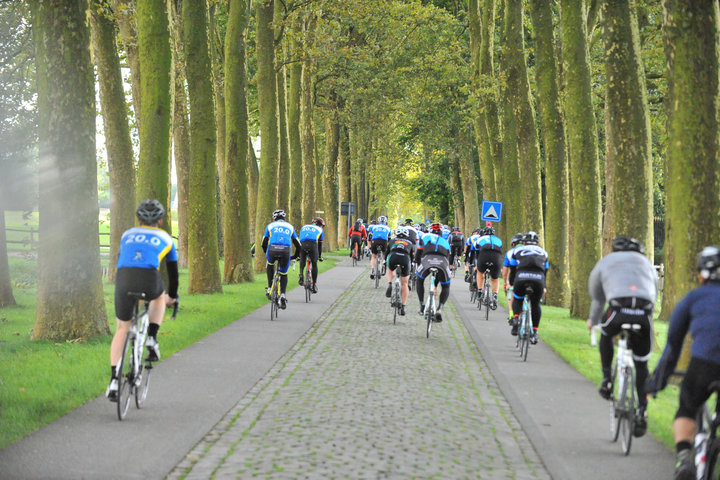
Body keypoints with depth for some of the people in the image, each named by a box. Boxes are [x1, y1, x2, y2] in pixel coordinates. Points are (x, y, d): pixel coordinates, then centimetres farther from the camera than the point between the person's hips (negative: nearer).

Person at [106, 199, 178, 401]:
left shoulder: (127, 235, 30)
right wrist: (172, 296, 48)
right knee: (159, 296, 36)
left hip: (123, 280, 1)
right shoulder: (165, 238, 25)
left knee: (122, 330, 16)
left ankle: (114, 380, 6)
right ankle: (151, 339, 18)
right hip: (149, 282, -1)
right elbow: (172, 270, 33)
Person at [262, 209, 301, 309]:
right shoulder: (290, 227, 29)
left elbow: (264, 244, 25)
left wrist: (267, 254, 44)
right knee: (284, 274, 22)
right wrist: (295, 256, 47)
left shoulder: (270, 225, 25)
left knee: (270, 265, 33)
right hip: (285, 251, 0)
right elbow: (298, 245, 30)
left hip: (272, 249, 0)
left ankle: (269, 289, 23)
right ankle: (282, 295, 3)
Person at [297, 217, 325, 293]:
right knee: (314, 264, 14)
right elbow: (320, 245, 29)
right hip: (313, 244, -2)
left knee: (302, 261, 25)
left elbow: (299, 239, 37)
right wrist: (320, 256, 41)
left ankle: (301, 275, -2)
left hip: (302, 244, 2)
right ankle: (314, 285, 14)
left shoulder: (304, 227, 36)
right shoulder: (319, 229, 28)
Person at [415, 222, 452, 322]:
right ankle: (439, 309, 1)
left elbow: (417, 256, 31)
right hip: (442, 263, 1)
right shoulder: (445, 242, 37)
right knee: (446, 287, 22)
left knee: (420, 280, 30)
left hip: (427, 260, -1)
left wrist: (419, 266, 50)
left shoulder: (425, 237, 31)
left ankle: (422, 307, 23)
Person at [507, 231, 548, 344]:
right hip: (538, 278, 1)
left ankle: (516, 319, 1)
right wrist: (544, 287, 54)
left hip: (521, 277, -1)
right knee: (535, 305, 21)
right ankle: (534, 332, 16)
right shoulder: (543, 252, 32)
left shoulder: (518, 250, 29)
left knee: (517, 300, 26)